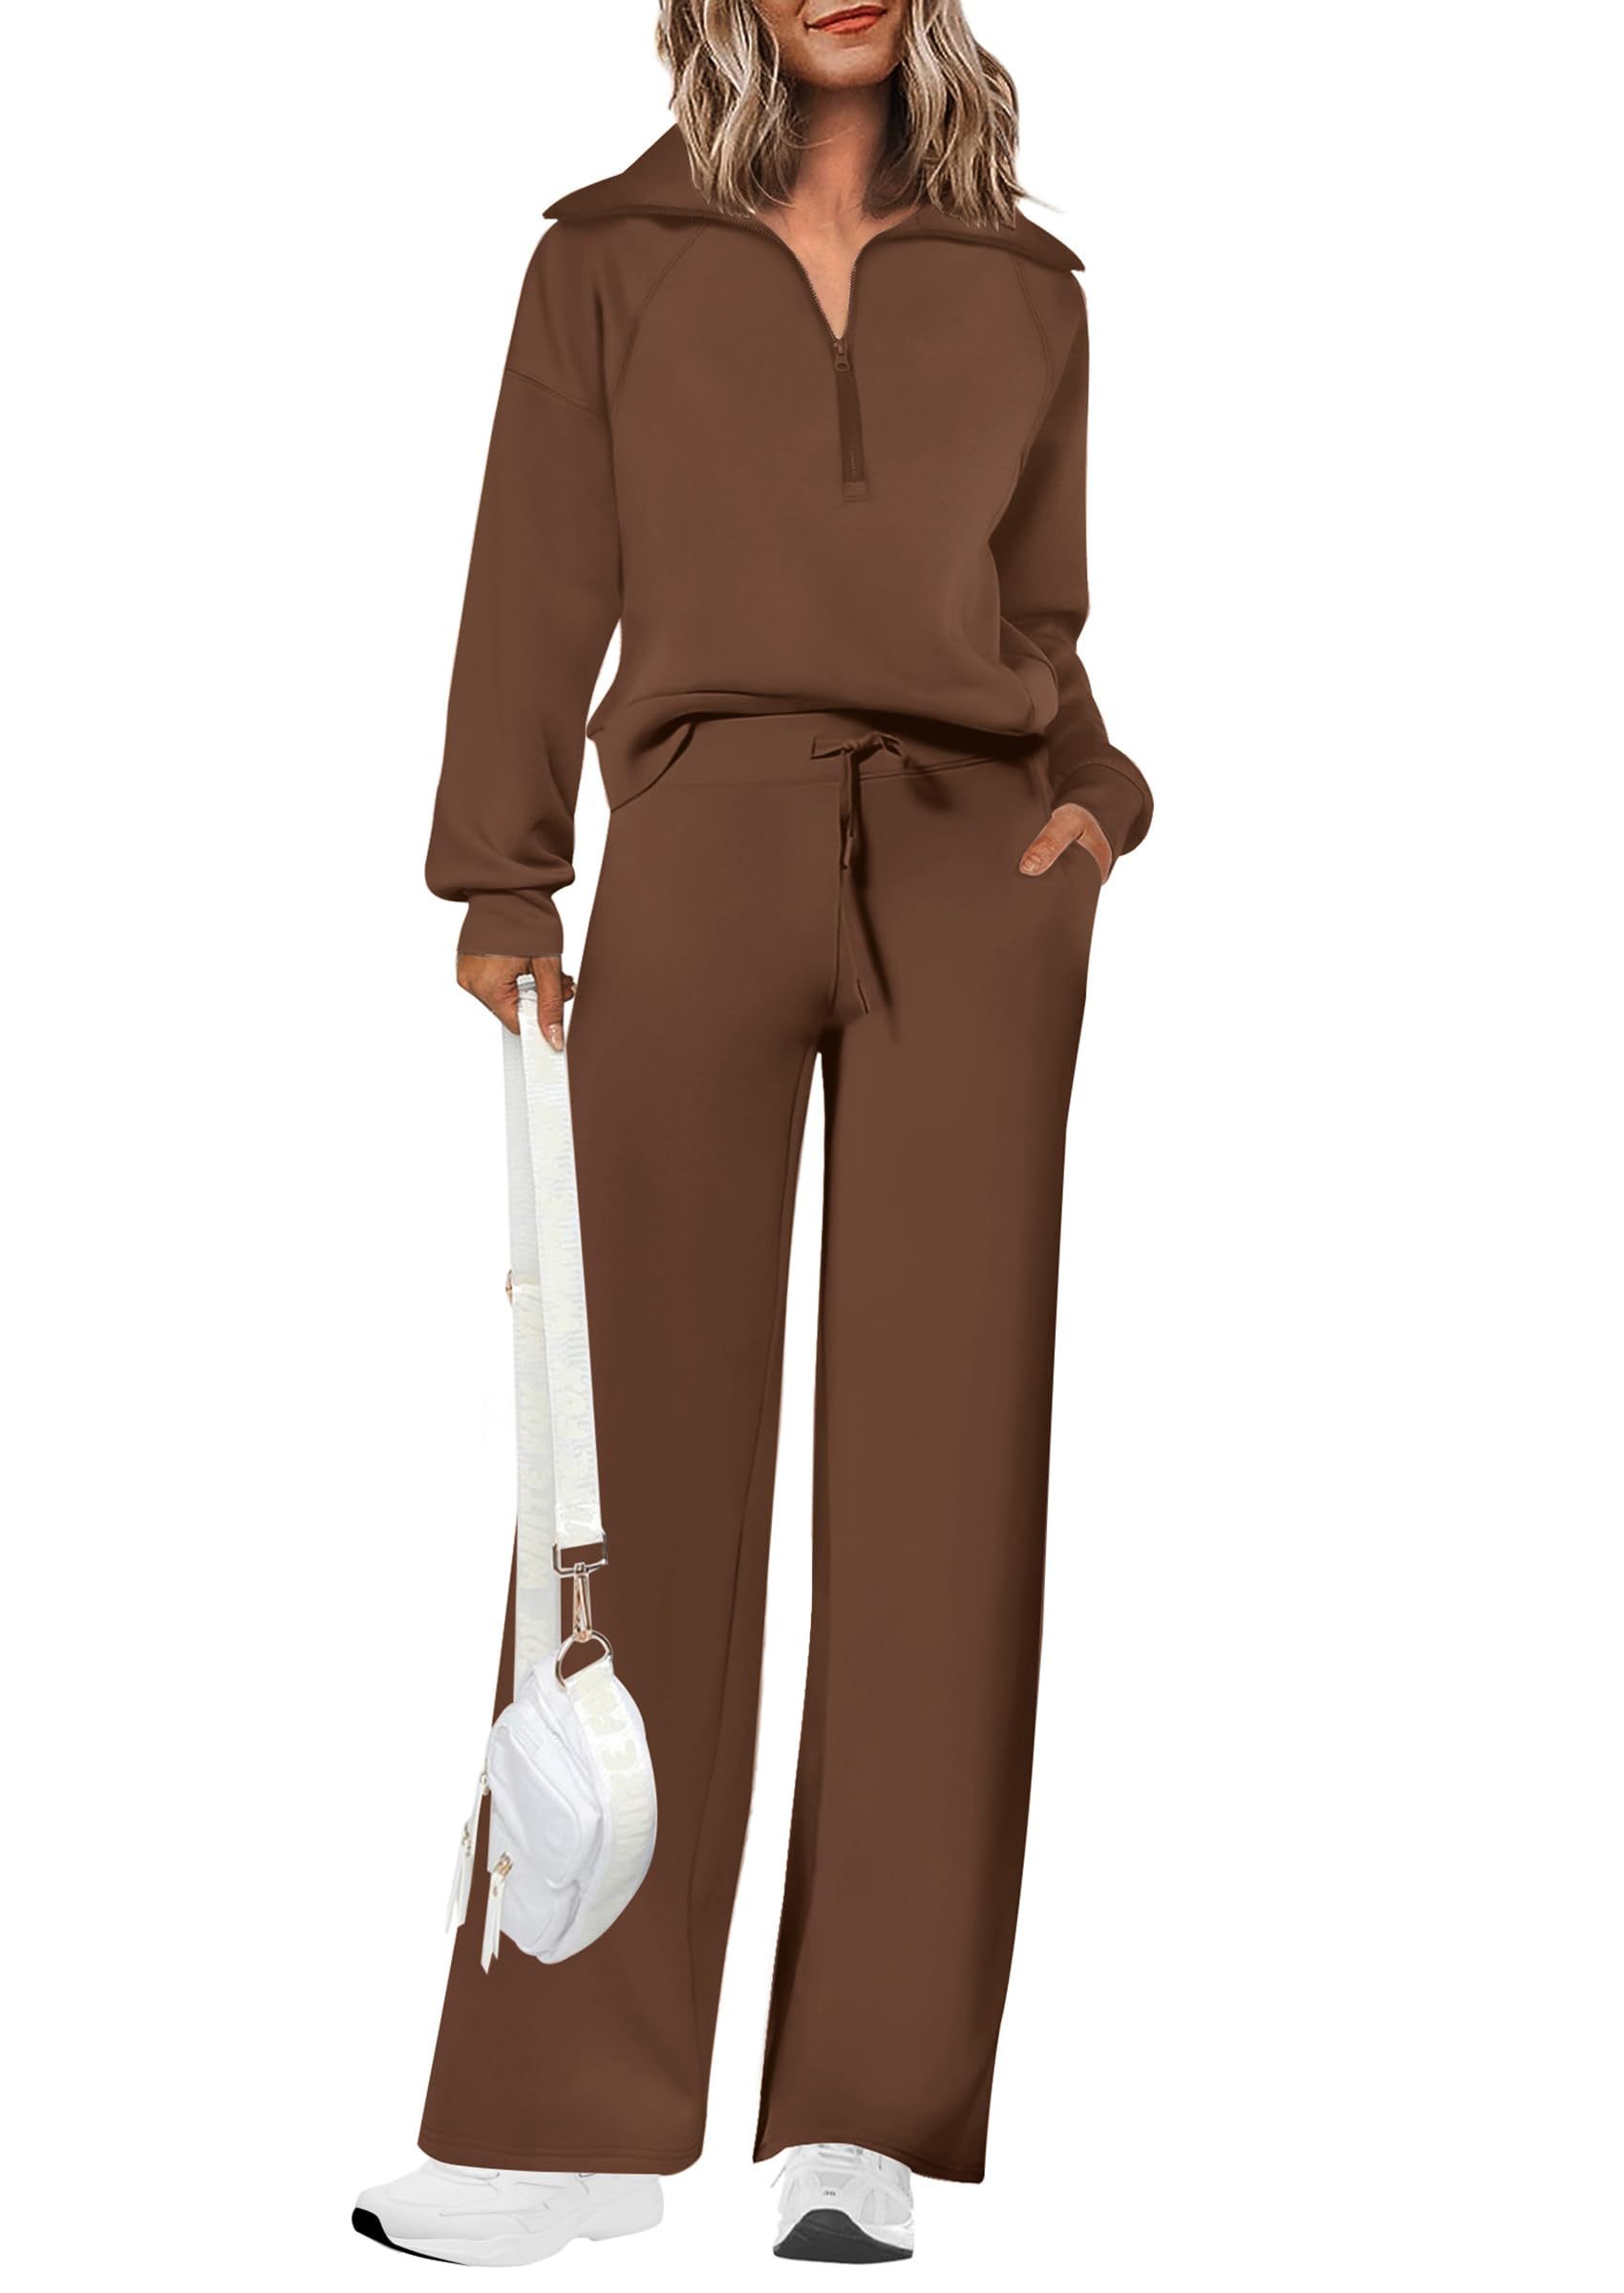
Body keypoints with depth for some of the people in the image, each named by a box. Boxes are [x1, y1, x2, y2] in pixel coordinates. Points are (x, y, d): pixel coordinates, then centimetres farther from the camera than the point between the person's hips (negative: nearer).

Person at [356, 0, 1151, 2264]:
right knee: (643, 1451, -5)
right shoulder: (613, 261, 13)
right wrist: (503, 881, -4)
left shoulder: (1023, 290, 17)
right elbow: (544, 585, 7)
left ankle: (867, 2123, 2)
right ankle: (571, 2114, 2)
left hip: (968, 879, 1)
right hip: (707, 858, -1)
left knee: (938, 1460, -4)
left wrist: (1091, 799, -1)